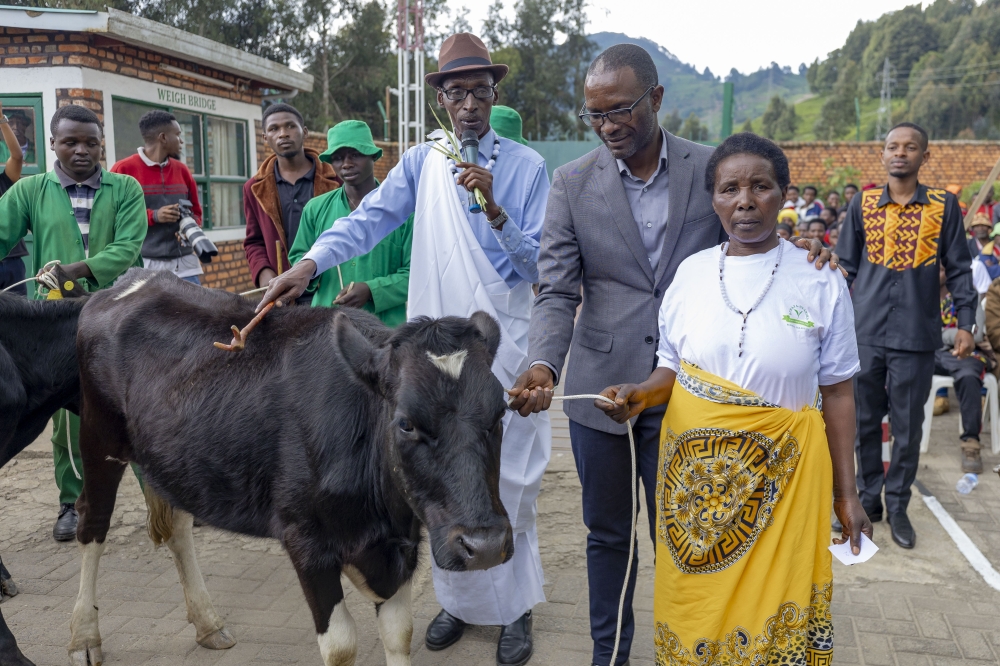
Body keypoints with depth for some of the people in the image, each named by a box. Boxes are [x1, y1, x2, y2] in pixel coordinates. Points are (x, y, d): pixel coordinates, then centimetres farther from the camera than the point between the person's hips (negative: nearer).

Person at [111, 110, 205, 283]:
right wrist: (153, 216, -14)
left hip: (184, 265, 5)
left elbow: (195, 211, 20)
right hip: (143, 266, -4)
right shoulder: (123, 170, -1)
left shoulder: (181, 170, 14)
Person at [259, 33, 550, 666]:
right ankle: (461, 598, 29)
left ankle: (516, 607, 22)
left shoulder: (527, 166, 0)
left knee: (508, 480, 4)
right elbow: (369, 218, -6)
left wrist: (494, 210, -19)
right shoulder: (422, 162, 6)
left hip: (503, 345, -2)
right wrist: (309, 263, -21)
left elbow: (538, 264, -4)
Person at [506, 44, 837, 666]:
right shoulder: (573, 183, -2)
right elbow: (558, 292, -7)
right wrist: (543, 366, -22)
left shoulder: (714, 169, -3)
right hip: (600, 386, 1)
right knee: (608, 533, 17)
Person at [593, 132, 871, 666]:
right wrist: (641, 395, -11)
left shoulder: (820, 280, -5)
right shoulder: (691, 272, 1)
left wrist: (846, 494, 0)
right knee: (696, 604, 13)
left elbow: (837, 392, -1)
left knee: (773, 609, 7)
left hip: (782, 473, -2)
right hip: (695, 472, 2)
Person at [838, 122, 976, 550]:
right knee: (864, 421, 8)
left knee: (908, 427, 6)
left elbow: (959, 269, 5)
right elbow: (845, 266, 8)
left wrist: (965, 322, -1)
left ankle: (898, 506, 20)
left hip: (916, 336, -1)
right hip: (865, 332, 1)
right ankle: (868, 498, 23)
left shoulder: (944, 205, 2)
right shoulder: (862, 204, 5)